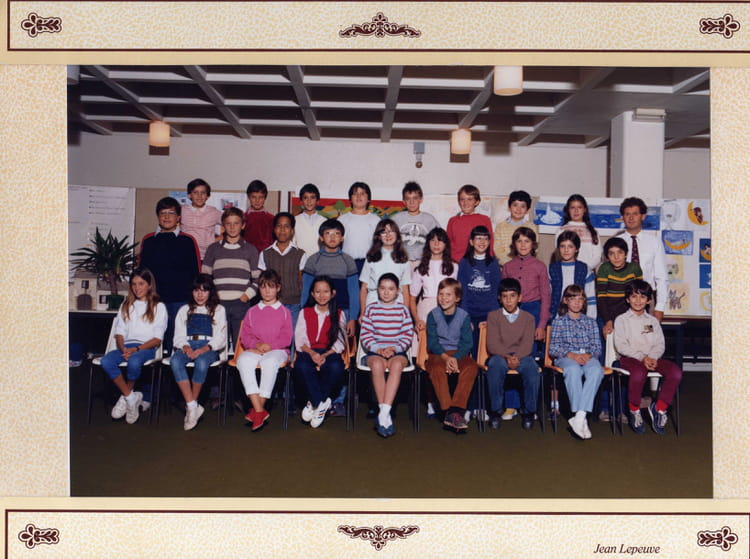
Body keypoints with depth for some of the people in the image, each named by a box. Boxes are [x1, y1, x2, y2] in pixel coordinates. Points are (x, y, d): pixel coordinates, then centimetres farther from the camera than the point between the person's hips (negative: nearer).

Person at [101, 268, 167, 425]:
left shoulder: (158, 307, 10)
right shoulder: (126, 306, 23)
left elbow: (157, 339, 1)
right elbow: (119, 333, 14)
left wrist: (136, 349, -15)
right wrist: (123, 348, -9)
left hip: (147, 348, -4)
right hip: (127, 346, 4)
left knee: (134, 362, -38)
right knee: (106, 361, -29)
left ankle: (125, 397, -11)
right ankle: (131, 397, -17)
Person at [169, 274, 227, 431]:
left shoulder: (218, 310, 17)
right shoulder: (184, 310, 24)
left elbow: (220, 338, 5)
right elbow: (179, 336, 14)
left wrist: (205, 348, -13)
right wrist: (185, 347, -9)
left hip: (209, 348, -2)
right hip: (187, 346, 2)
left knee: (202, 362, -38)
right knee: (175, 361, -33)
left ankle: (190, 406, -22)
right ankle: (193, 407, -32)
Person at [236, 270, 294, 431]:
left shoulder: (284, 312, 13)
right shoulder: (252, 311, 20)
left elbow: (287, 338, 3)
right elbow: (245, 335, 10)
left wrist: (270, 345, -13)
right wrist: (256, 344, -10)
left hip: (277, 350, -2)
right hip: (254, 349, 2)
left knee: (270, 361, -39)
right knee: (243, 360, -33)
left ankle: (257, 409, -31)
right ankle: (260, 411, -37)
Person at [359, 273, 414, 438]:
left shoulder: (402, 309, 11)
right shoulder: (371, 308, 10)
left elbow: (407, 335, 5)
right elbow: (365, 335, 4)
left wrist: (395, 348, -12)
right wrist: (377, 348, -12)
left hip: (397, 351, 0)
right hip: (375, 351, 0)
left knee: (396, 365, -35)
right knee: (377, 365, -35)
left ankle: (383, 415, -38)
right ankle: (386, 417, -30)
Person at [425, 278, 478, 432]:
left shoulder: (464, 316, 5)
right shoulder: (433, 315, 4)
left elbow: (467, 343, -1)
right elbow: (432, 342, -3)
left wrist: (455, 358, -20)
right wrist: (445, 357, -20)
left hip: (459, 353, 1)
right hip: (438, 353, -1)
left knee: (471, 367, -32)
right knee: (437, 368, -35)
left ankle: (457, 409, -34)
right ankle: (448, 411, -35)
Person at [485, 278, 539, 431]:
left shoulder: (528, 318, 10)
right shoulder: (493, 316, 8)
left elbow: (527, 344, -3)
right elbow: (492, 344, -3)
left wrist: (516, 357, -23)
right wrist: (507, 357, -22)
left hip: (521, 355, 1)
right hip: (499, 355, -1)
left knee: (532, 370, -33)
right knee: (495, 366, -37)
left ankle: (529, 412, -14)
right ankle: (495, 411, -21)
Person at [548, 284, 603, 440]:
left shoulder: (591, 322, 23)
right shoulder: (559, 321, 15)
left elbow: (597, 347, 12)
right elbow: (553, 348, 3)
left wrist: (589, 355, -12)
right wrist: (570, 354, -15)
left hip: (588, 357, 2)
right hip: (566, 358, -2)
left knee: (596, 370, -36)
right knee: (573, 369, -40)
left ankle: (579, 417, -43)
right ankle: (582, 420, -42)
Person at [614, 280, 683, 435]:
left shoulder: (653, 321, 22)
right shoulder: (621, 320, 10)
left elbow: (660, 344, 10)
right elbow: (621, 345, -3)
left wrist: (653, 358, -12)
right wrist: (641, 357, -16)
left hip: (652, 357, 4)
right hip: (629, 358, -4)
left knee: (676, 372, -25)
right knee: (639, 372, -39)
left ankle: (659, 408, -10)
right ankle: (634, 411, -16)